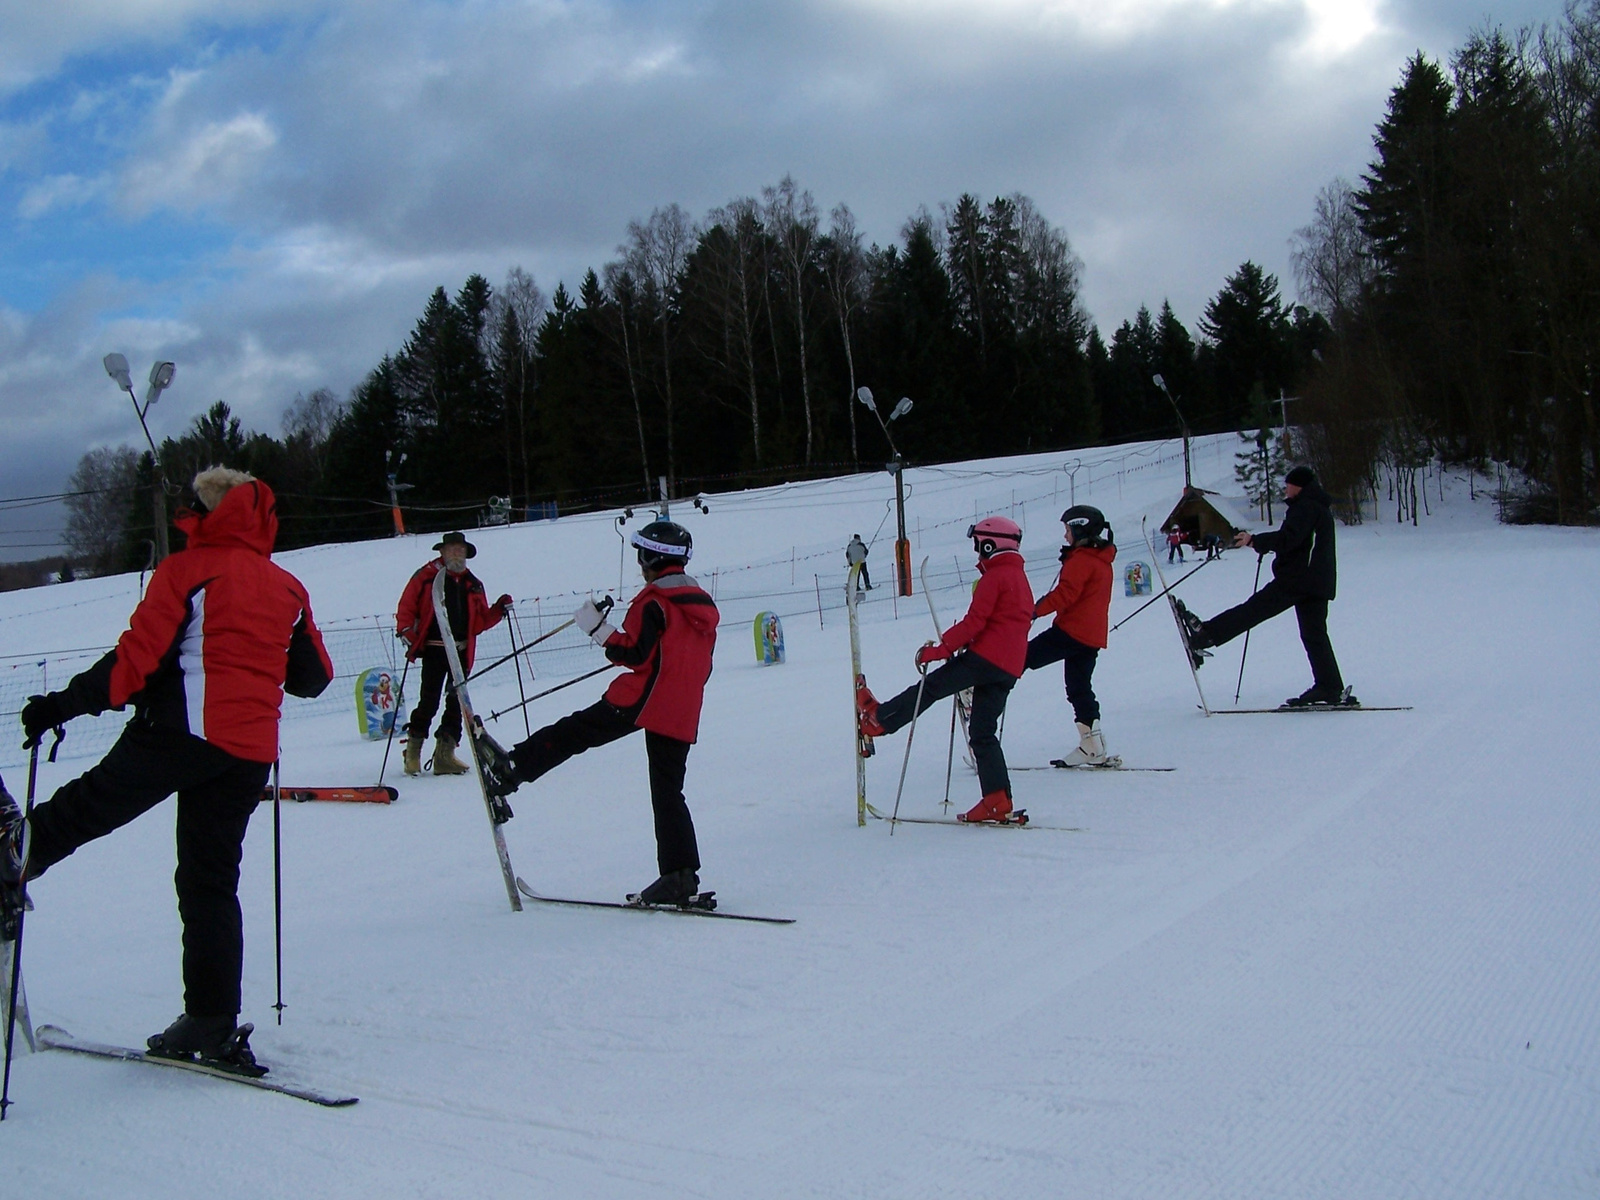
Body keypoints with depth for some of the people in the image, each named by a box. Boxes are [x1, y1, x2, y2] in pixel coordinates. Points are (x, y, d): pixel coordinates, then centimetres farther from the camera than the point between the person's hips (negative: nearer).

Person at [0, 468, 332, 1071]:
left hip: (184, 730, -5)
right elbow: (313, 677, 21)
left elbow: (139, 654, -10)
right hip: (250, 752, 6)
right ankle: (213, 1024, 8)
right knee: (211, 880, 8)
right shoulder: (287, 587, 16)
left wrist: (62, 706, -7)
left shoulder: (187, 569, 0)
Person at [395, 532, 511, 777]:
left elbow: (480, 621, 15)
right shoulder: (426, 576, 3)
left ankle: (444, 755, 9)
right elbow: (406, 606, 2)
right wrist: (405, 631, -13)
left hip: (462, 651, 5)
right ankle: (413, 752, 5)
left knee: (456, 703, 3)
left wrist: (498, 610, -1)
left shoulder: (472, 584, 15)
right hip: (434, 649, -4)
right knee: (429, 702, -9)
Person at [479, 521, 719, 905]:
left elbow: (635, 654, -13)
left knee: (575, 732, 4)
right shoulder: (703, 604, 17)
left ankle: (510, 769, 3)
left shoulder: (654, 601, -7)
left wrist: (598, 628, -8)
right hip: (682, 714, 7)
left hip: (642, 700, -7)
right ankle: (680, 877, 3)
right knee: (668, 792, 7)